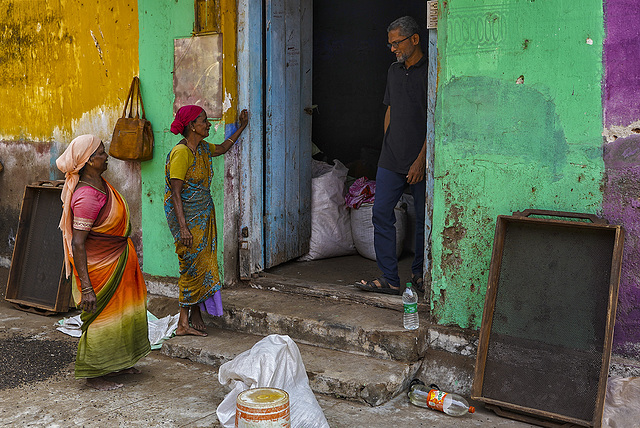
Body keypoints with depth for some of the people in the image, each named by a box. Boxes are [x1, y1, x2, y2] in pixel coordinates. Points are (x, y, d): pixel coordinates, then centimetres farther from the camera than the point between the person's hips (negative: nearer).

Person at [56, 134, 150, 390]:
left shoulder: (100, 184, 3)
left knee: (120, 311, 19)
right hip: (98, 266, -10)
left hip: (117, 261, 10)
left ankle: (115, 363, 35)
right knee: (100, 316, 2)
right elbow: (77, 243, -29)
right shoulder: (87, 196, -27)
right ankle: (93, 375, 17)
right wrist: (86, 287, -30)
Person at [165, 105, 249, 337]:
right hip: (188, 217, -9)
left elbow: (222, 148, 32)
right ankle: (184, 323, 4)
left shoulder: (202, 148, 8)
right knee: (193, 265, -5)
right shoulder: (181, 153, -18)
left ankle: (195, 315, 17)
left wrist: (242, 127, 32)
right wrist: (183, 227, -25)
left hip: (204, 215, 9)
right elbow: (175, 193, -21)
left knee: (204, 263, 8)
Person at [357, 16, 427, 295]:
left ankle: (419, 273, 21)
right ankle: (389, 279, 4)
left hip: (420, 160, -6)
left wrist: (421, 160, -15)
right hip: (391, 159, 6)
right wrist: (388, 148, 16)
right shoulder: (394, 71, 14)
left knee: (424, 219, 4)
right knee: (381, 213, -1)